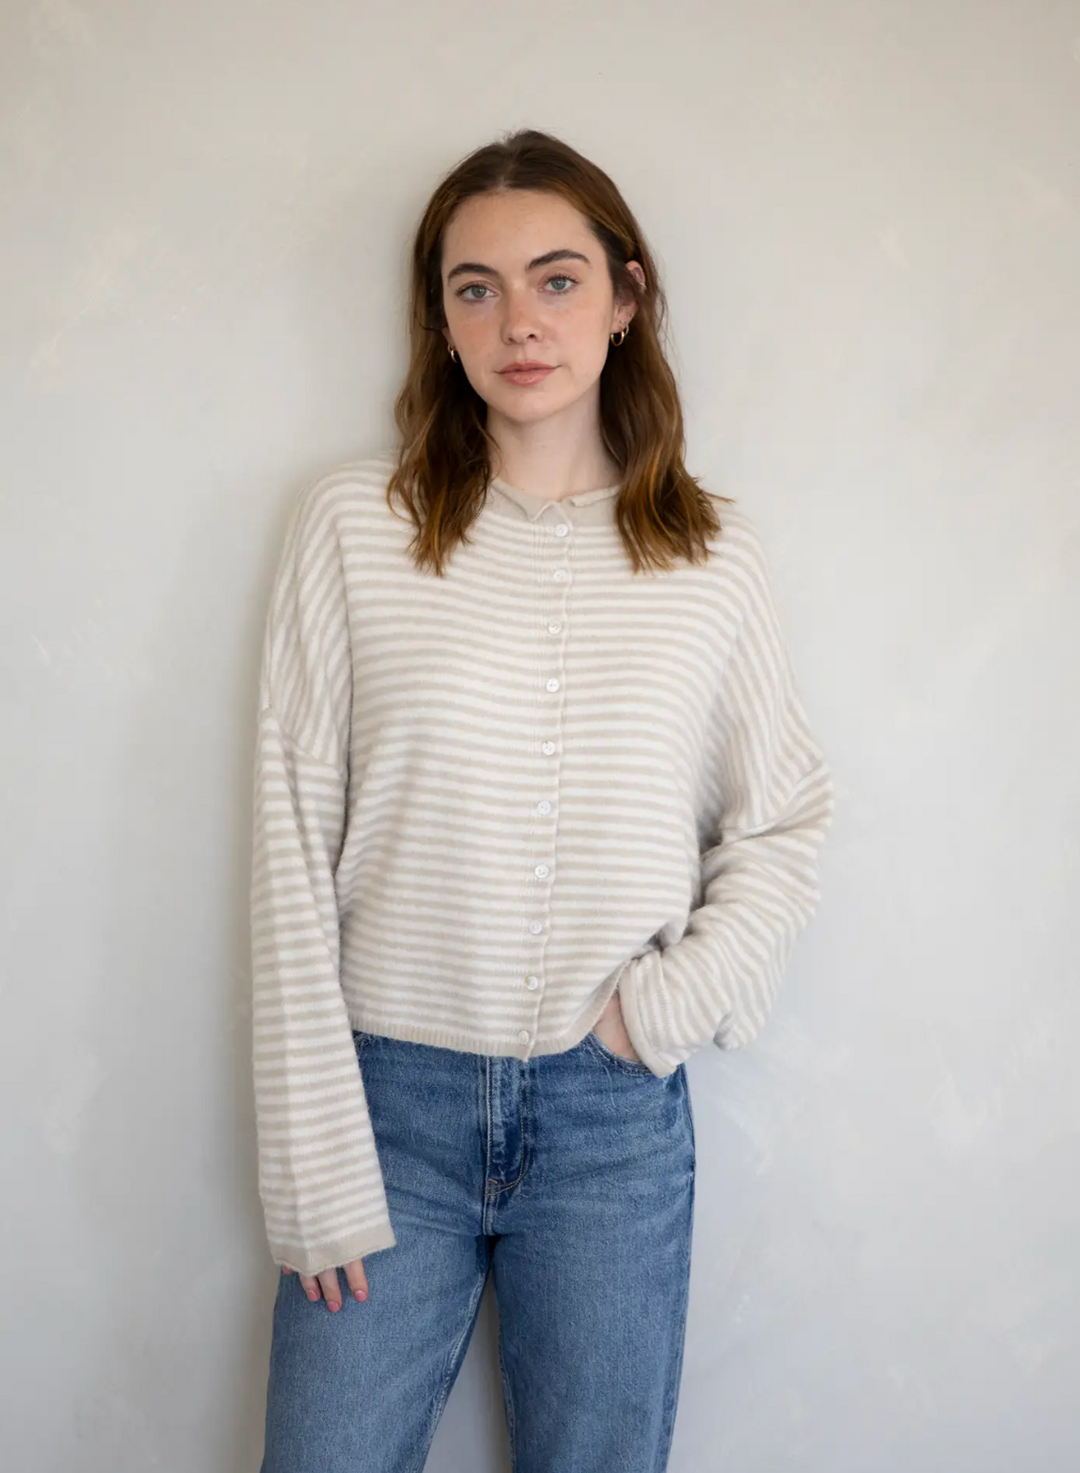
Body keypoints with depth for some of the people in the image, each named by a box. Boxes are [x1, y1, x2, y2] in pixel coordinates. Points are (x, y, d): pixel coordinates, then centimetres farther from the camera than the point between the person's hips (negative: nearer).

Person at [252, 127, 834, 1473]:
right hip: (392, 1094, -1)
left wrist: (675, 999, -7)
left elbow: (783, 825, 10)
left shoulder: (713, 557, 2)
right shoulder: (351, 524, -3)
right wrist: (316, 1166, -6)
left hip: (618, 1116, 1)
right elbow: (292, 846, -4)